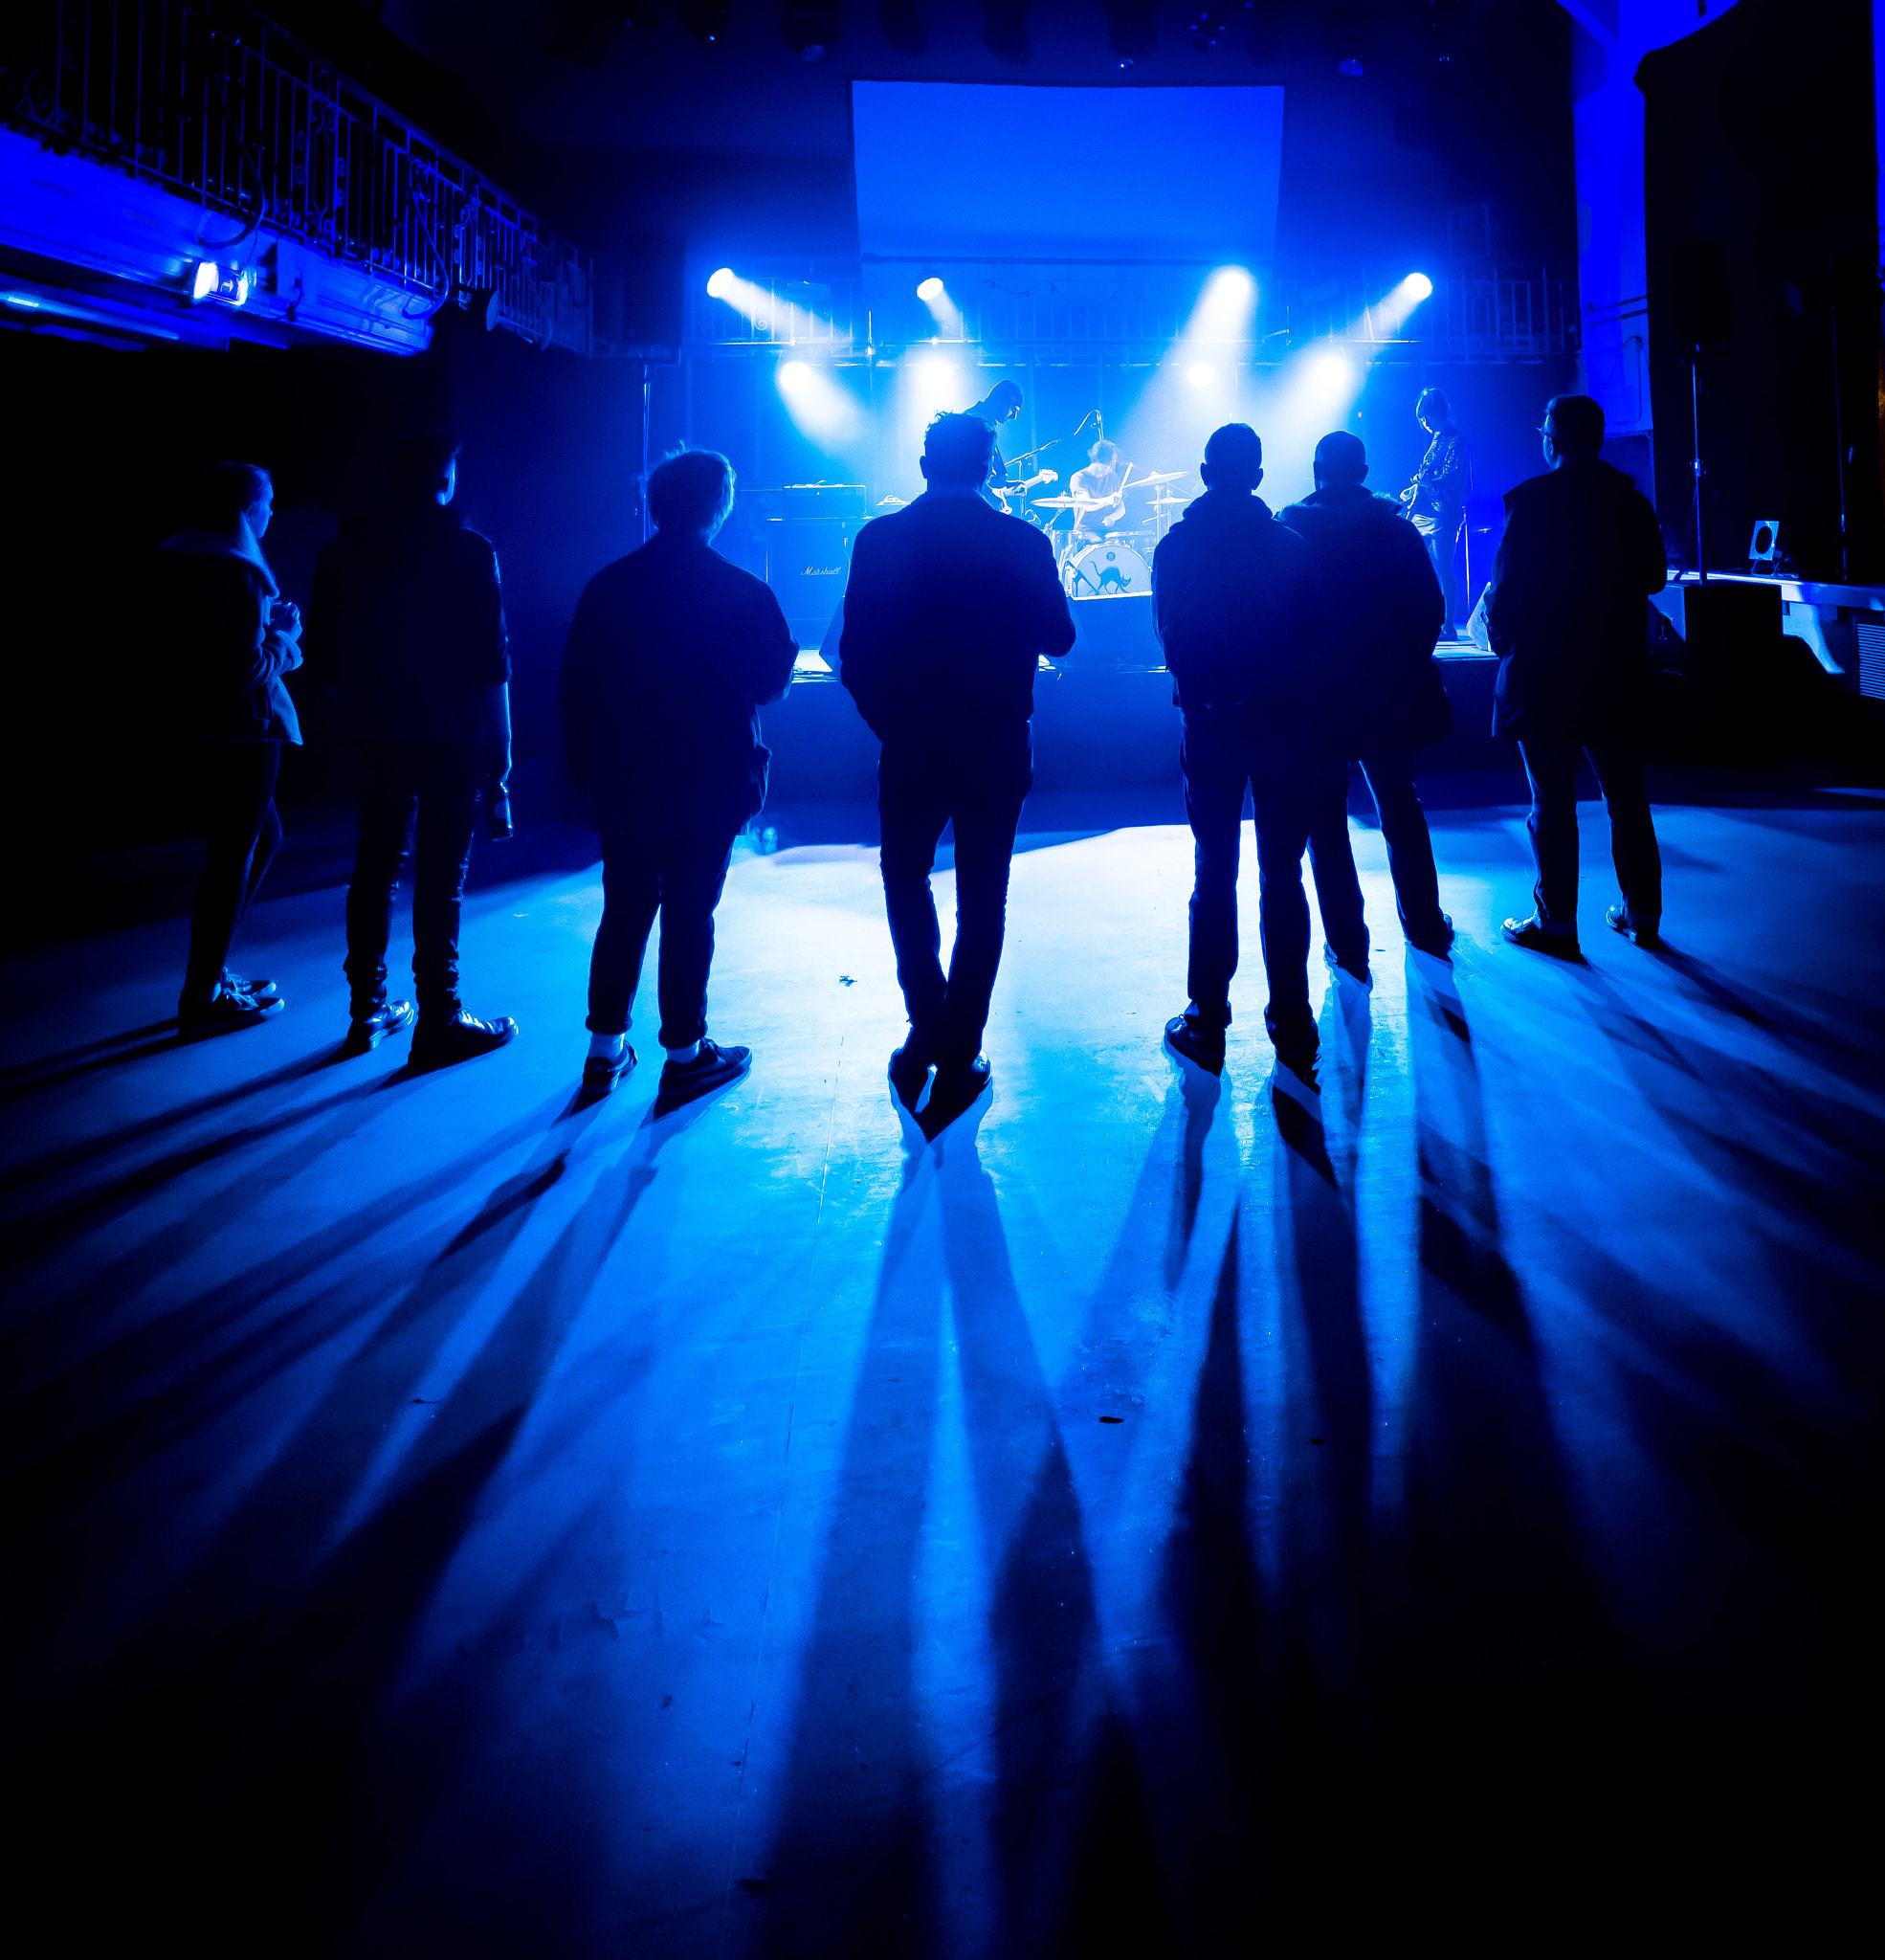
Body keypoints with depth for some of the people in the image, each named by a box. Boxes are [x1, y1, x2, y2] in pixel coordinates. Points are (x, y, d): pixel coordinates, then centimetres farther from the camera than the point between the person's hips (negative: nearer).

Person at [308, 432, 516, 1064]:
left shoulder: (345, 551, 6)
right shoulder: (468, 553, -8)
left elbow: (327, 655, 9)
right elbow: (491, 662, -10)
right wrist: (501, 744, -3)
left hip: (379, 734, 5)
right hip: (452, 737, -5)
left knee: (375, 868, 13)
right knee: (441, 877, -1)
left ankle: (367, 1010, 21)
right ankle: (438, 1022, 3)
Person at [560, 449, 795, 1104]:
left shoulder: (607, 586, 1)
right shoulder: (743, 593, -10)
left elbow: (576, 686, 4)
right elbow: (771, 678, -1)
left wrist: (585, 769, 12)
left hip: (623, 787, 4)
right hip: (709, 789, -3)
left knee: (623, 917, 13)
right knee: (688, 921, 4)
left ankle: (605, 1052, 20)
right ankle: (685, 1057, 12)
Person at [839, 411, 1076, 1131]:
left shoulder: (880, 539, -6)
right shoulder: (1022, 542, -6)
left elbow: (856, 652, -8)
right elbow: (1057, 638, 3)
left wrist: (886, 718, 7)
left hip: (910, 746, 0)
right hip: (996, 747, 0)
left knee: (906, 882, 20)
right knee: (982, 900, 9)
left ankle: (928, 1027, 11)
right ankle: (955, 1060, 10)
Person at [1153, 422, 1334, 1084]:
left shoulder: (1176, 546, -3)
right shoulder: (1290, 545, -2)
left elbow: (1172, 639, -1)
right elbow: (1311, 639, -1)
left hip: (1210, 727, 0)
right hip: (1285, 726, 0)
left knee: (1215, 880, 8)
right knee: (1282, 879, 6)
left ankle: (1208, 1026, 11)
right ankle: (1292, 1027, 9)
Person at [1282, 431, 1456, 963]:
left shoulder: (1290, 534, -7)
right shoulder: (1396, 529, -2)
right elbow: (1431, 608, -2)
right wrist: (1408, 661, 11)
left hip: (1318, 698, -2)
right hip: (1391, 695, 2)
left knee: (1326, 824, 6)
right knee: (1401, 808, 18)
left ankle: (1347, 948, 6)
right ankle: (1425, 929, 27)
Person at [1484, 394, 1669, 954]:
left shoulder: (1533, 499, -12)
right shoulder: (1631, 499, 4)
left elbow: (1510, 584, -14)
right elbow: (1654, 575, 10)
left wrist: (1500, 636, 3)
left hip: (1545, 673, -5)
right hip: (1618, 674, 5)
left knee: (1553, 803, 2)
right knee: (1626, 797, 13)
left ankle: (1557, 923, 7)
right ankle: (1642, 913, 21)